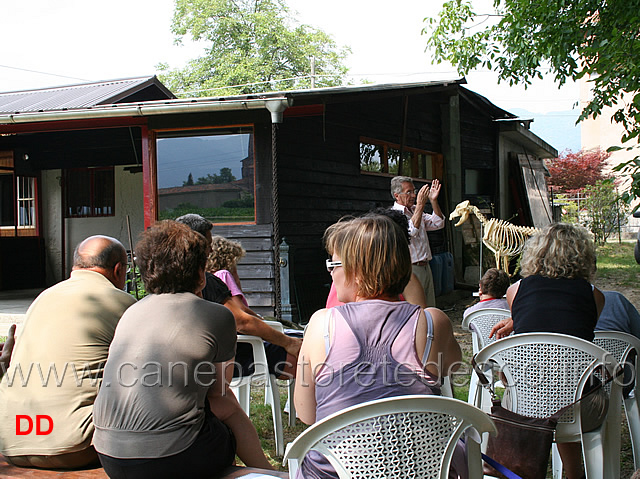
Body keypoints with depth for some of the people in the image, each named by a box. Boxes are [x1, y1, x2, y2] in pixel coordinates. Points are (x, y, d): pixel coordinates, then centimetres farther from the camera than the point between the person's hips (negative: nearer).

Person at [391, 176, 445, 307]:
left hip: (425, 267, 8)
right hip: (410, 270, -8)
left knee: (430, 309, 10)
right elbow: (412, 231, -24)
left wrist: (433, 200, 1)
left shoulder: (416, 211, 16)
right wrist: (420, 205, -22)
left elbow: (438, 224, 12)